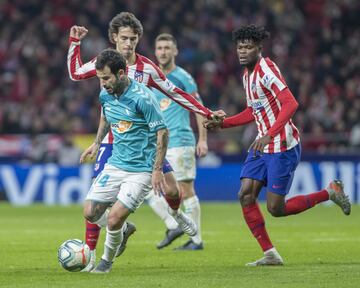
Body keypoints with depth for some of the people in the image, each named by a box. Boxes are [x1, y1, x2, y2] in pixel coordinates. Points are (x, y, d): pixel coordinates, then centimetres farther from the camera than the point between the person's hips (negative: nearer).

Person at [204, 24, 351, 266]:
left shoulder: (266, 70, -17)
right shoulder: (247, 74, 12)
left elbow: (291, 103, -27)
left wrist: (269, 135, -34)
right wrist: (222, 123, 17)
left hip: (283, 146, -9)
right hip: (262, 146, 9)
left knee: (276, 208, -8)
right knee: (246, 196, -5)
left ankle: (330, 192, 11)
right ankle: (270, 254, 0)